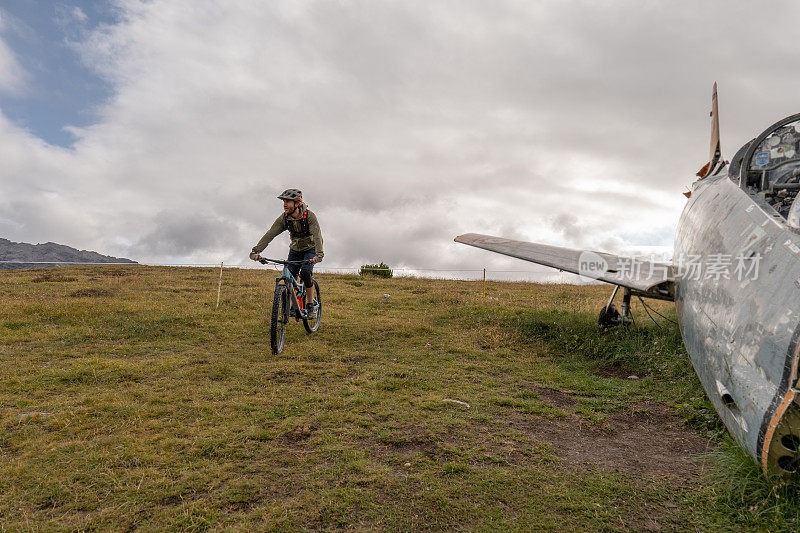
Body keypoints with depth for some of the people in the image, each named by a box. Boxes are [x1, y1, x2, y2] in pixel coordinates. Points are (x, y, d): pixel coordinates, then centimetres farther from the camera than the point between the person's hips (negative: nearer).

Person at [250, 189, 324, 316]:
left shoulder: (309, 216, -26)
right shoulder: (283, 218, -15)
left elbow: (317, 235, -37)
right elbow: (269, 235, -23)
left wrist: (319, 253, -53)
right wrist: (256, 250, -35)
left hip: (310, 249, -4)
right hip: (295, 249, 4)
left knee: (305, 273, -26)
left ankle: (310, 305, -11)